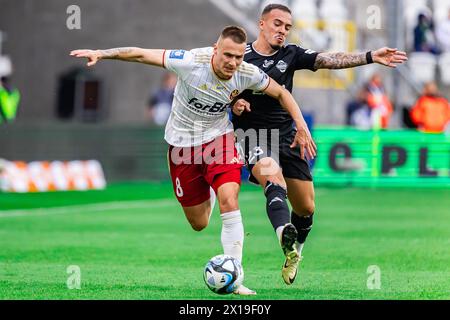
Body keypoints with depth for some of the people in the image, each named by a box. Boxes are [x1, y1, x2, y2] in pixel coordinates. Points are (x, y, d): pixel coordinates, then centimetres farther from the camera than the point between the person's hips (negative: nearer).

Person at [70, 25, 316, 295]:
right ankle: (208, 197, 48)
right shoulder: (191, 62, -27)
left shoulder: (247, 74, -18)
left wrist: (302, 127, -6)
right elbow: (141, 54, -23)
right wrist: (102, 53, -32)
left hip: (218, 138, 1)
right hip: (182, 142, -1)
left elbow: (281, 93, 0)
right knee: (199, 224, 8)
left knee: (229, 202, -24)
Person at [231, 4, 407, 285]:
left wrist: (370, 57, -17)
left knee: (306, 208, 5)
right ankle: (286, 237, -59)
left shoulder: (291, 55, 6)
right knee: (274, 180, -34)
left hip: (286, 135, 4)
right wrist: (232, 104, -15)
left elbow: (330, 60, -6)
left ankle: (295, 253, 33)